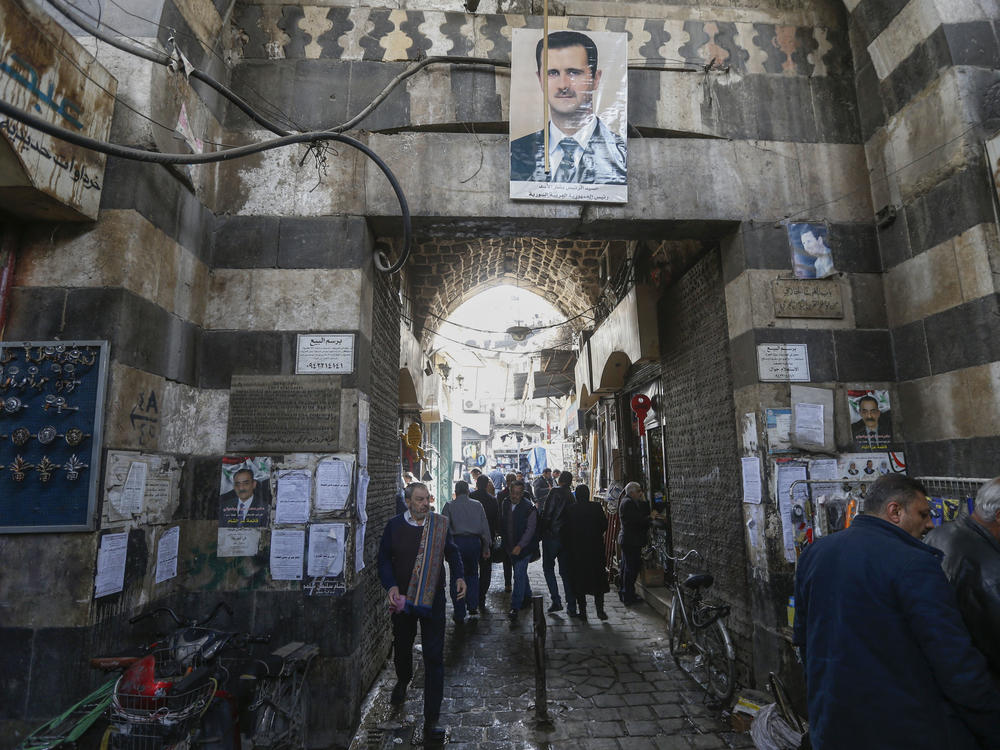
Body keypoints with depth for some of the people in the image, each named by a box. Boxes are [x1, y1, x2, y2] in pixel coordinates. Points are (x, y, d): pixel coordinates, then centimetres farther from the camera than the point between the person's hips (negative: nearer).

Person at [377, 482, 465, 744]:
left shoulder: (440, 524, -2)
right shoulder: (394, 525, -4)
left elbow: (452, 553, 9)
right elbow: (384, 558, 1)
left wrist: (459, 577, -6)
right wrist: (391, 585, -14)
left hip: (433, 601, -1)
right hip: (402, 600, 1)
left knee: (434, 658, -2)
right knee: (402, 647, 21)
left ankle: (431, 721, 8)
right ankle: (402, 681, 55)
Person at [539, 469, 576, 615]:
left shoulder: (555, 492, -11)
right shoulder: (571, 496, 8)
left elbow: (546, 513, -15)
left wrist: (542, 531, -5)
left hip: (551, 535, -6)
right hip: (566, 537, 6)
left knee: (548, 568, 8)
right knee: (566, 571, 11)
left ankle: (556, 601, 2)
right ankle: (571, 607, 11)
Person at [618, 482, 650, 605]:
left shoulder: (629, 502, 16)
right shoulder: (628, 503, -17)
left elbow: (643, 514, 12)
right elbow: (638, 519, -23)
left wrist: (644, 502, 3)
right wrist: (651, 518, -11)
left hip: (626, 539, 11)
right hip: (631, 540, -11)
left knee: (626, 567, 17)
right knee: (631, 568, -5)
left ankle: (623, 593, 27)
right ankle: (629, 596, 0)